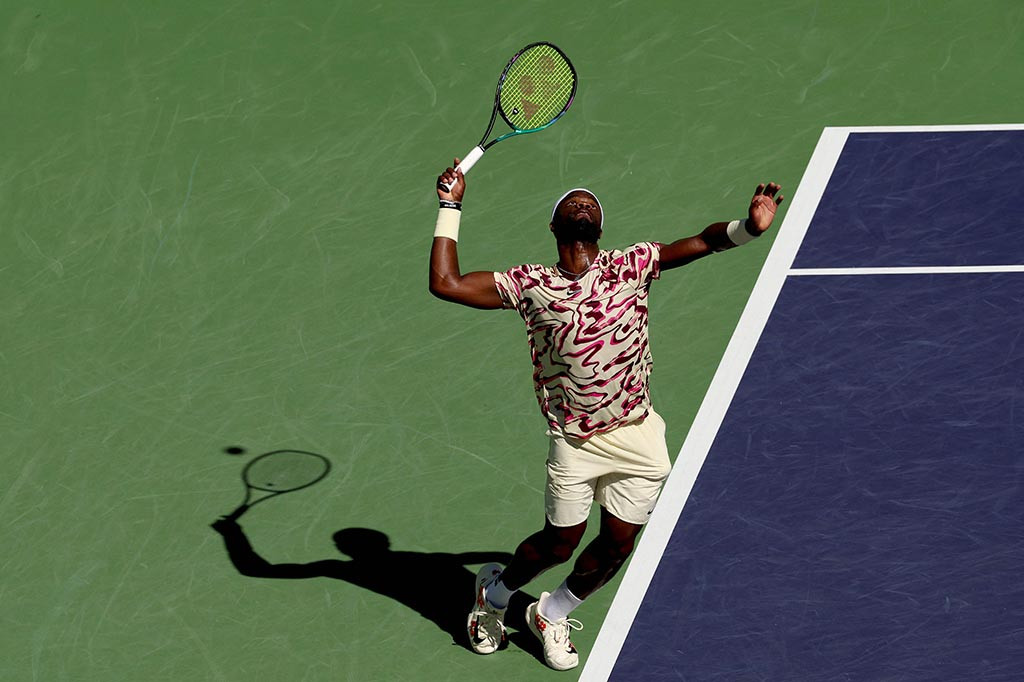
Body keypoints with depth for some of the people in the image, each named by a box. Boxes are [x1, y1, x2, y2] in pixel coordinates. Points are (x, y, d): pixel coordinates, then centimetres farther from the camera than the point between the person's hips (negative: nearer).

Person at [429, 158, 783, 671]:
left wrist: (748, 227, -30)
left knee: (617, 545, 8)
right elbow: (445, 283, -6)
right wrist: (450, 207, -5)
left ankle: (550, 615, 35)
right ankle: (494, 590, 37)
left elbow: (700, 243, -10)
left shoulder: (630, 266, 0)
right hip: (574, 442, -2)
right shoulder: (530, 285, -3)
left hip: (638, 433, 2)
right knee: (559, 543, 5)